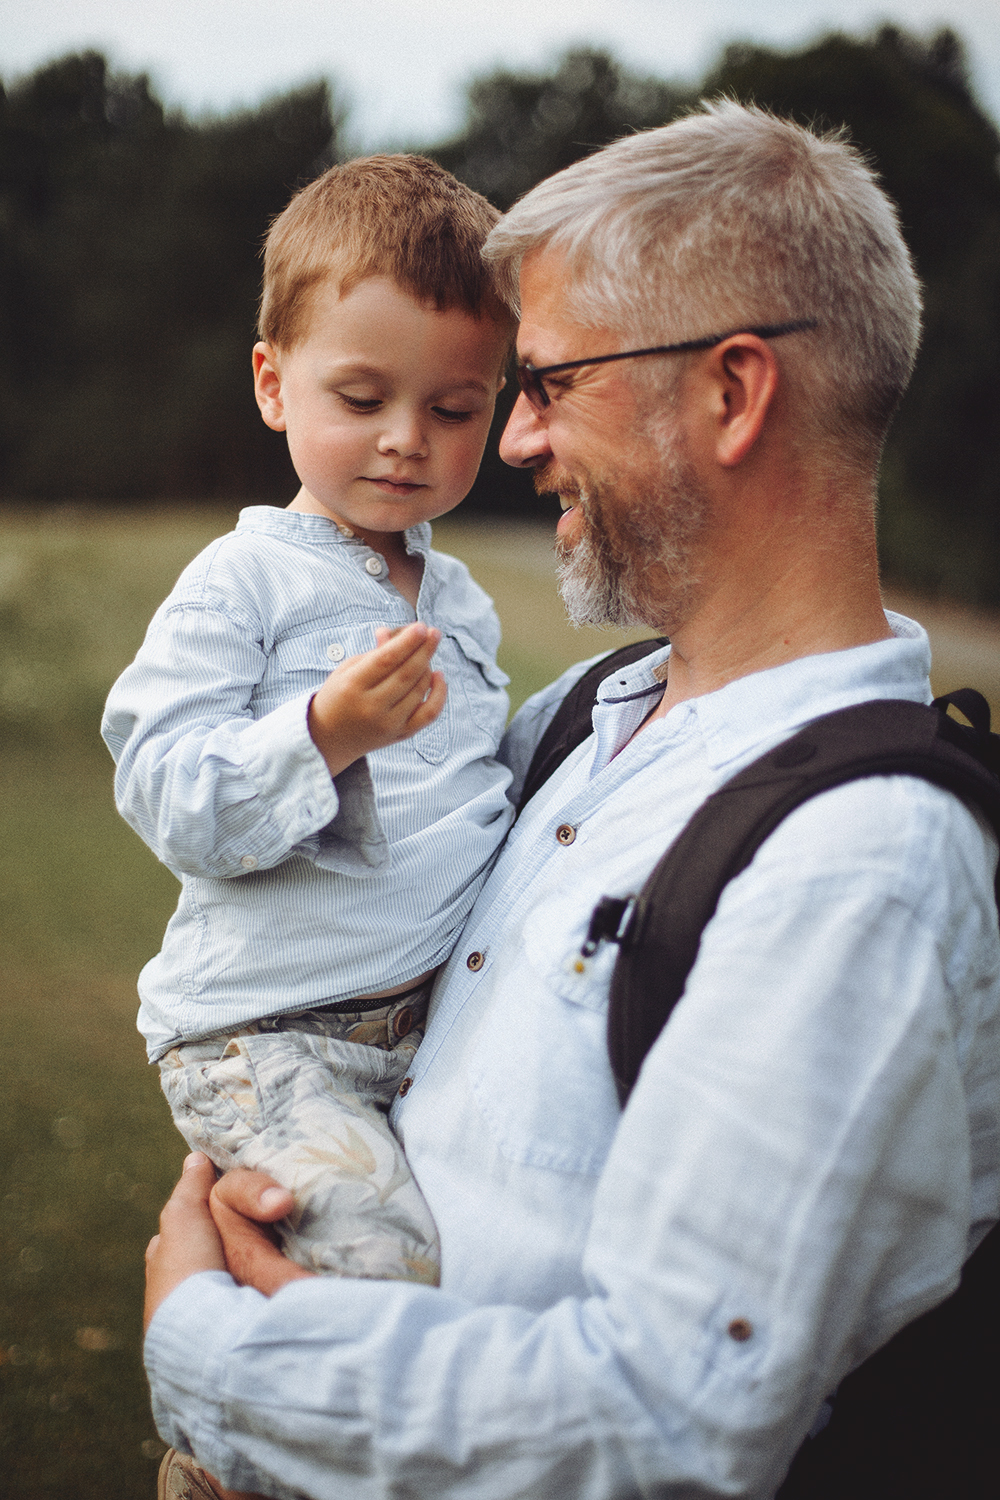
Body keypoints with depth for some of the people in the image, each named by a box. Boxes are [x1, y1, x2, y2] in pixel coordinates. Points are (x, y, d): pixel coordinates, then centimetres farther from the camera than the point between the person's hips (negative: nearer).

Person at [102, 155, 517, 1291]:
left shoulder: (462, 602, 15)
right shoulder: (241, 584, -7)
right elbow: (168, 802, -16)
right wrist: (325, 733, -28)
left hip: (436, 1009, 7)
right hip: (262, 1030, -7)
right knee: (388, 1262, -23)